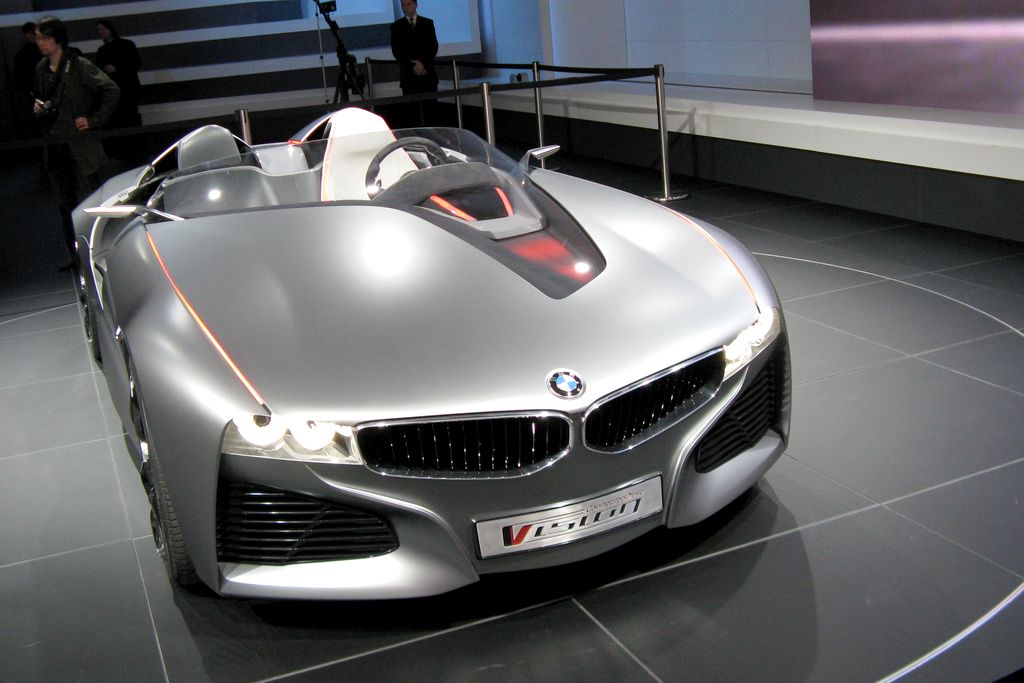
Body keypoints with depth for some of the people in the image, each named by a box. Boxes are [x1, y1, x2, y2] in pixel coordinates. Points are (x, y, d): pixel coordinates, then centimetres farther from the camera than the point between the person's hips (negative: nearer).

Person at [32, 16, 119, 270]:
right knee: (65, 205, 13)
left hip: (80, 145, -7)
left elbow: (111, 91, -14)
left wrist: (95, 121, -14)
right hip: (54, 148, 7)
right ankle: (75, 254, 23)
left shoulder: (79, 66, -11)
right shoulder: (41, 69, 10)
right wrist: (37, 107, 3)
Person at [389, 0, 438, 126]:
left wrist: (423, 63, -9)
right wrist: (413, 66, -10)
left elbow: (433, 47, 6)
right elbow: (396, 51, 1)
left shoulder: (427, 23, 12)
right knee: (412, 110, -6)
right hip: (408, 75, -1)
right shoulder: (396, 26, 8)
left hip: (428, 73, 1)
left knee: (431, 109, -3)